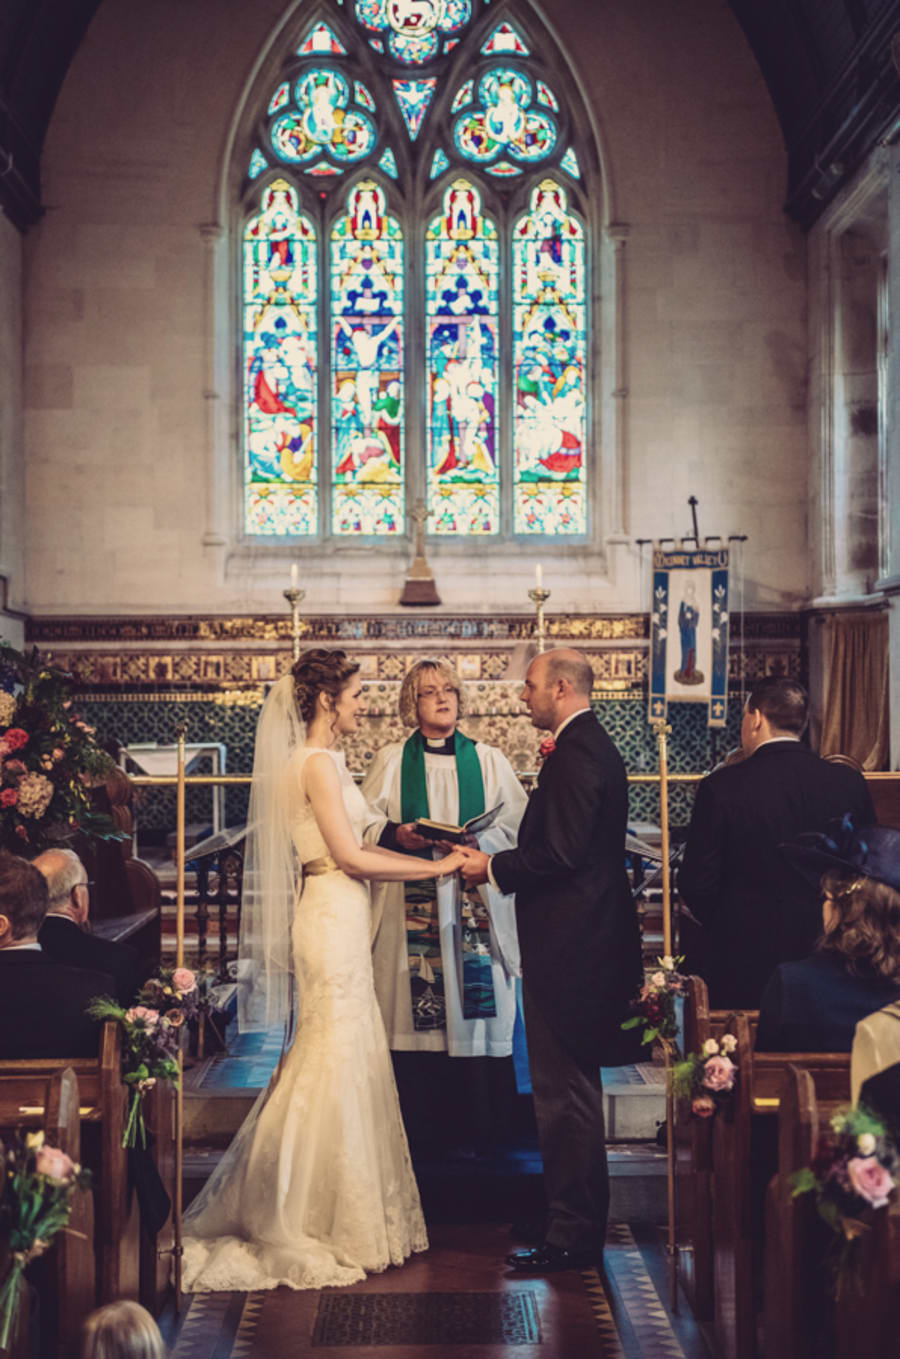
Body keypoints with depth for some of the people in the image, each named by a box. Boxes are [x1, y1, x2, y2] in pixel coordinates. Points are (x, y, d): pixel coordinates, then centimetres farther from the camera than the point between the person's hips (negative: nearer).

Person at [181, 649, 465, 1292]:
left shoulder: (323, 761, 15)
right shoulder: (318, 763, -14)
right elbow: (350, 855, -18)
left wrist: (428, 852, 13)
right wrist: (435, 867, -12)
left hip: (341, 918, 10)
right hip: (333, 919, -10)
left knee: (346, 1062, 13)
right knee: (336, 1062, -3)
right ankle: (324, 1224, 5)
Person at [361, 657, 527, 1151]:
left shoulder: (488, 760, 11)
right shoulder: (391, 760, 10)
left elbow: (517, 823, 6)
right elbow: (365, 824, 5)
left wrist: (477, 839, -11)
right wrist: (397, 834, -14)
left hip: (475, 901, 1)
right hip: (411, 902, 0)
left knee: (477, 999, -3)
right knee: (413, 1009, -3)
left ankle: (476, 1121, 5)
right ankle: (417, 1122, 5)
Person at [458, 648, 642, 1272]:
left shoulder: (575, 754, -17)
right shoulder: (596, 747, 16)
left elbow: (560, 855, -23)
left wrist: (493, 867, -10)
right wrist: (501, 863, 14)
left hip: (567, 945, -11)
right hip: (589, 940, 11)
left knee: (564, 1092, -4)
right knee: (575, 1088, 17)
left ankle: (571, 1236, 3)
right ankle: (582, 1224, 27)